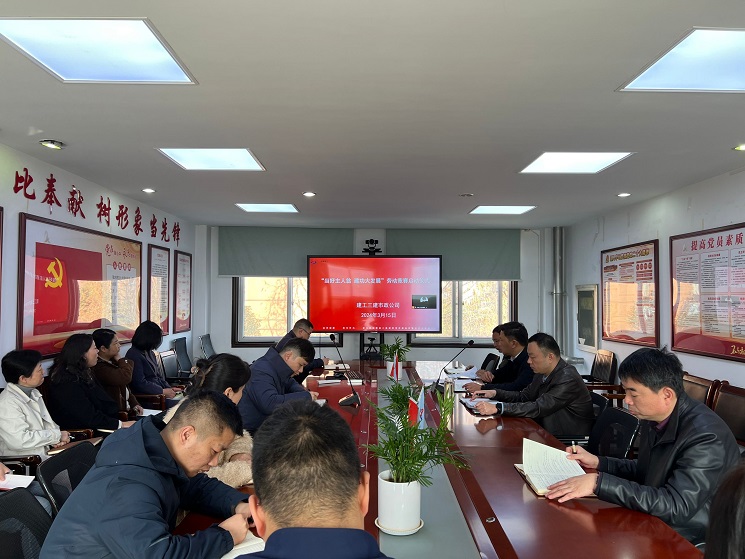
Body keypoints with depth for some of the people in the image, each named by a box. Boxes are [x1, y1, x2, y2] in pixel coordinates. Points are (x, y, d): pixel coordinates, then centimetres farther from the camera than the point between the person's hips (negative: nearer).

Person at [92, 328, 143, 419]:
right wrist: (120, 360, -11)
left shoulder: (112, 362, 13)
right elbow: (125, 378, -30)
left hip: (127, 410, 9)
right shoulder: (98, 367, -19)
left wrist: (135, 404, 9)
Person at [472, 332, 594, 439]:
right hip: (547, 433, 8)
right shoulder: (542, 373, 5)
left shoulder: (568, 379, -22)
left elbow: (539, 408, -29)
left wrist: (497, 408, -33)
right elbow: (524, 396, 14)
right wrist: (495, 393, -3)